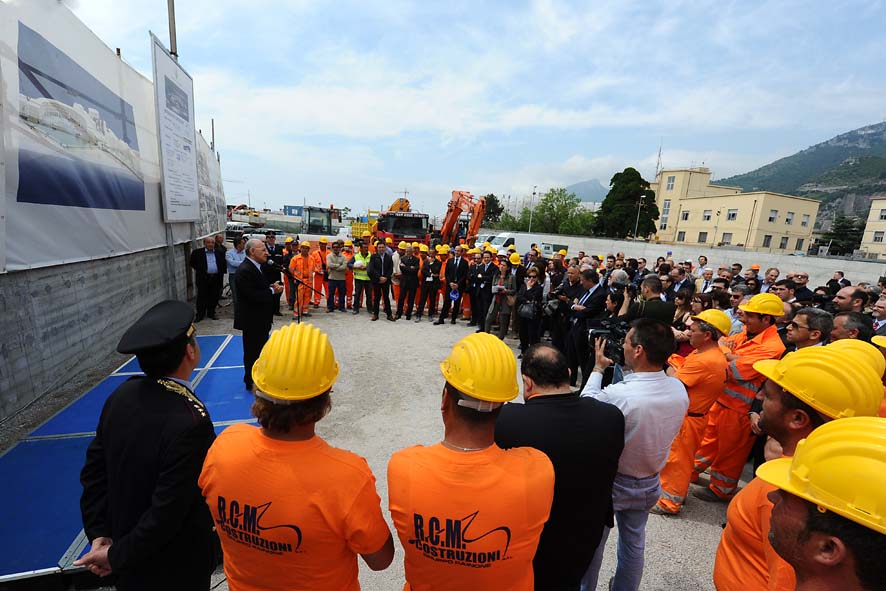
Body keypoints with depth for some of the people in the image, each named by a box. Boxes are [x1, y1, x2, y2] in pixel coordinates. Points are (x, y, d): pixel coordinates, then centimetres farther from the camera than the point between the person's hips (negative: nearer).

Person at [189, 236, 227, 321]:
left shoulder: (220, 252, 7)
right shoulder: (197, 252, 1)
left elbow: (224, 264, 14)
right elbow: (192, 264, 8)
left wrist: (222, 273, 7)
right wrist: (199, 270, 3)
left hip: (216, 278, 2)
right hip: (203, 279, -2)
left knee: (214, 297, 8)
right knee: (202, 297, 4)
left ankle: (211, 313, 22)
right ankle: (200, 315, 13)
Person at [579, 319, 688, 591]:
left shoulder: (617, 395, -36)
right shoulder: (679, 390, -17)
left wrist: (598, 368, -6)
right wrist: (623, 368, -3)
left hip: (610, 483, -5)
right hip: (649, 483, 5)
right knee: (633, 543, 27)